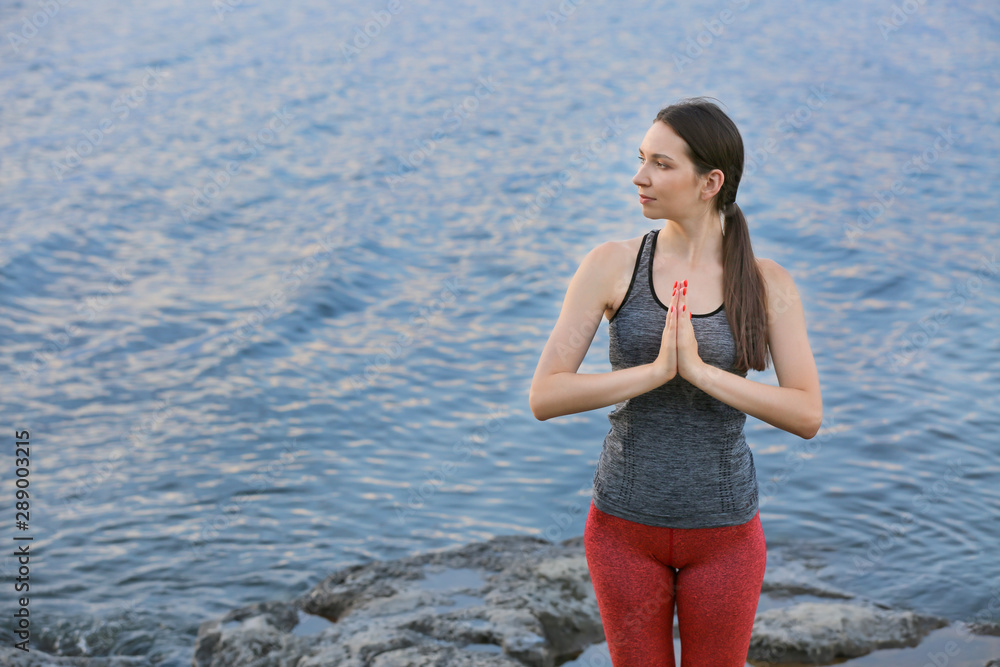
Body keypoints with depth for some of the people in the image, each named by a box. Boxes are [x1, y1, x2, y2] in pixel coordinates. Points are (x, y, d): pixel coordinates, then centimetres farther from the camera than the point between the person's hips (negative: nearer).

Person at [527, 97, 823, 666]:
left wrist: (699, 368, -25)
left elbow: (808, 416, -14)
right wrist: (657, 369, -25)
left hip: (723, 533, 0)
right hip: (626, 527, 0)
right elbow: (544, 398, -13)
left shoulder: (769, 283, -7)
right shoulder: (611, 266, -8)